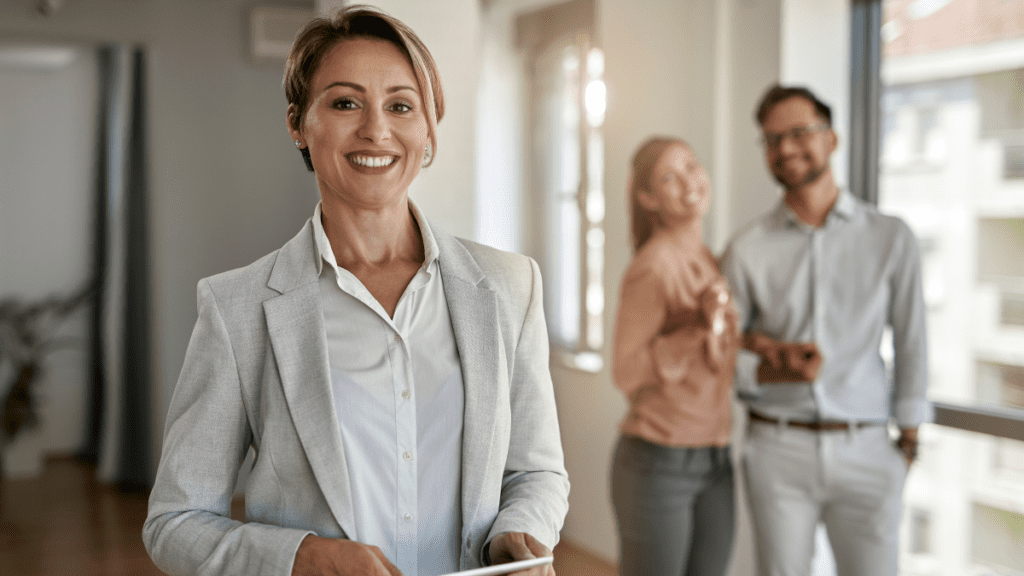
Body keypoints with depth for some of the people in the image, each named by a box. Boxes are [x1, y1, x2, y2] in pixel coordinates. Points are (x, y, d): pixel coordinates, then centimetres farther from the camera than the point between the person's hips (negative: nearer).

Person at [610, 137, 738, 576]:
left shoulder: (710, 263, 10)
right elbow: (626, 372, -16)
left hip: (715, 463, 7)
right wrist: (701, 330, -23)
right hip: (658, 462, -7)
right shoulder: (652, 266, -13)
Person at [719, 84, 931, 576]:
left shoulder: (891, 238, 2)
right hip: (778, 448, 0)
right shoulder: (747, 249, 0)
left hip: (865, 450, 0)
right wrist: (775, 372, -16)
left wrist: (909, 438, 5)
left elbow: (911, 343, 5)